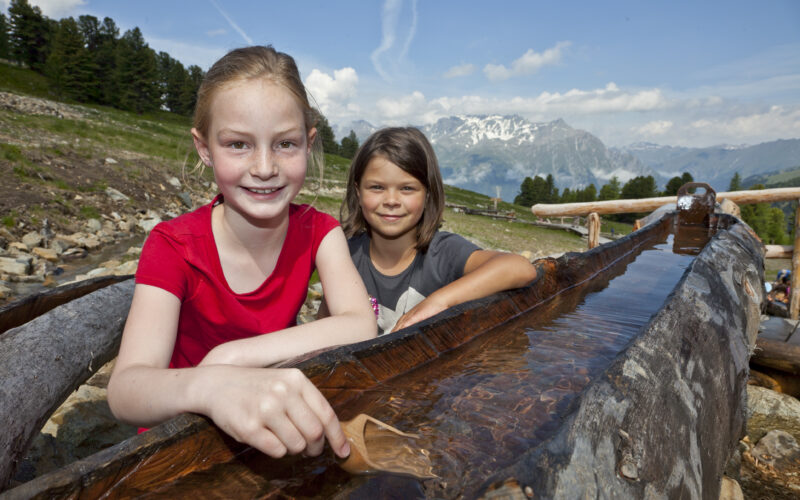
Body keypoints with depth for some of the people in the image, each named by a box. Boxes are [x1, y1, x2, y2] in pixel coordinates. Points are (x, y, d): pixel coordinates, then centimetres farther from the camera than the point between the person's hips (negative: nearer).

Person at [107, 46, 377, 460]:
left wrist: (230, 356, -30)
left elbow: (360, 327, -24)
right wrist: (210, 386, -48)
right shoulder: (173, 246, -16)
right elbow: (125, 392, -28)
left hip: (277, 428, 2)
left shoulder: (317, 230, -9)